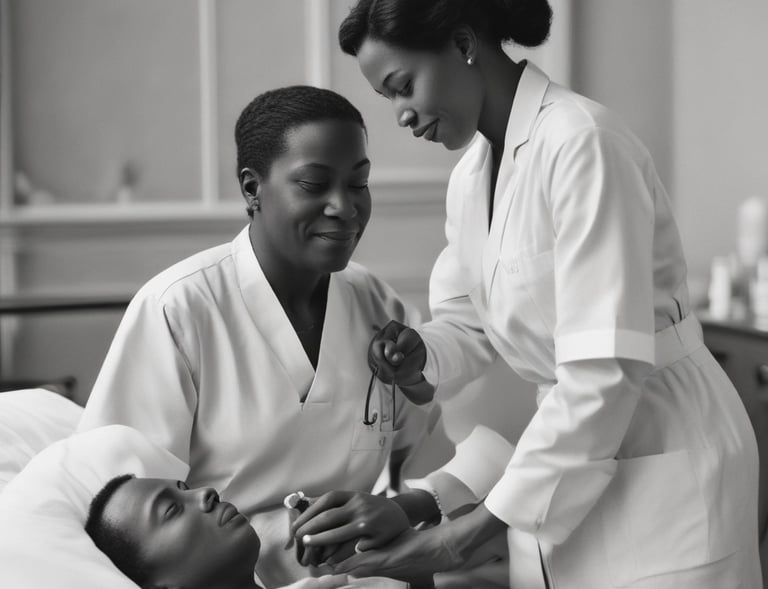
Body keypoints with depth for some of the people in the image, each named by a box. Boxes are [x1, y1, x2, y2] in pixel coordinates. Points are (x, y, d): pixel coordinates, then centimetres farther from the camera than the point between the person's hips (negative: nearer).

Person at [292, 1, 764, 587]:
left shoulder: (581, 144, -21)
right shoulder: (471, 173, 4)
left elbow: (605, 370, -25)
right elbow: (467, 319, 15)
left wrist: (469, 532, -22)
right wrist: (420, 354, -9)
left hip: (663, 465, -7)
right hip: (571, 457, 7)